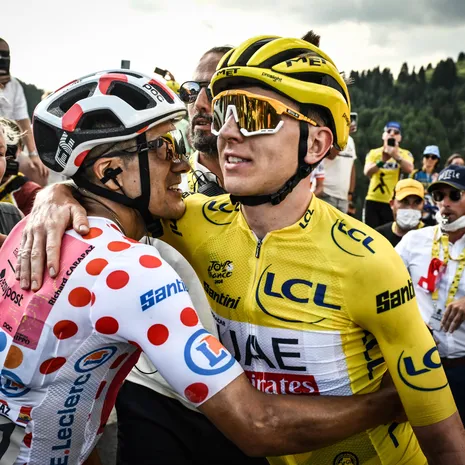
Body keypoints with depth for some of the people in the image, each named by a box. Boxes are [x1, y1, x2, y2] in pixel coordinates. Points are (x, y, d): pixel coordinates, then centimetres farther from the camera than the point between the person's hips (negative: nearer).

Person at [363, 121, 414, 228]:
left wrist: (396, 156, -35)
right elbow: (367, 172, -11)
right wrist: (382, 161, -28)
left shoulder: (405, 154, 3)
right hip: (372, 200, 1)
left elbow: (409, 169, -18)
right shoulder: (373, 153, 6)